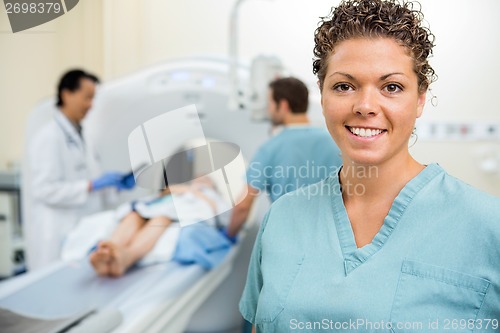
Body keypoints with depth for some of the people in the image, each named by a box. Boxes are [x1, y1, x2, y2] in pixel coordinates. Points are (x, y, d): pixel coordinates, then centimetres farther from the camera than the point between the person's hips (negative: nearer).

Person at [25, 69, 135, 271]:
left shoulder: (79, 137, 15)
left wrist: (116, 185, 2)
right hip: (58, 238, -8)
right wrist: (93, 185, -21)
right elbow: (45, 190, -18)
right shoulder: (49, 137, -11)